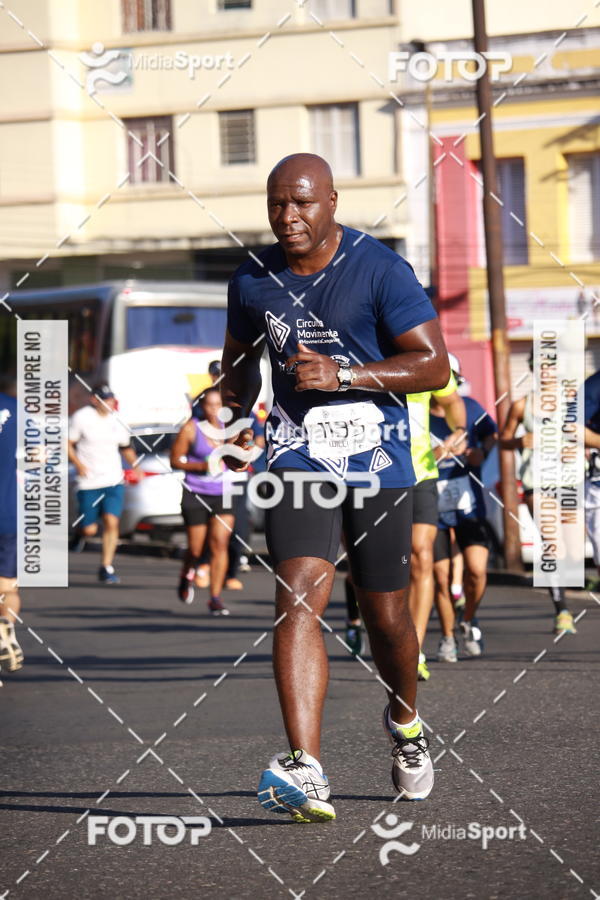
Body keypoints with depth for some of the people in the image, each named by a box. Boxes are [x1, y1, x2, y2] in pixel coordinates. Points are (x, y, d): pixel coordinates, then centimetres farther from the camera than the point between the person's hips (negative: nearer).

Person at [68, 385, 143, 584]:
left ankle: (106, 568, -2)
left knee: (111, 522, -11)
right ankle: (79, 531, 36)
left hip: (114, 481, 3)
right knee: (90, 530, -2)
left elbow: (126, 447, 21)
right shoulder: (81, 417, -4)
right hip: (88, 483, -3)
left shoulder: (117, 420, 8)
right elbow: (68, 443, 0)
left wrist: (135, 466, 6)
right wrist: (77, 463, -16)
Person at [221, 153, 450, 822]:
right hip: (298, 459, 2)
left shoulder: (380, 270, -8)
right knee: (298, 597, -18)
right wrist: (235, 416, 4)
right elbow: (240, 358, 23)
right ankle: (305, 772, -28)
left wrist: (340, 375, -20)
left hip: (378, 462, -2)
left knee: (385, 615, 9)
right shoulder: (253, 280, 5)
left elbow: (434, 365, -11)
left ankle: (405, 722, 42)